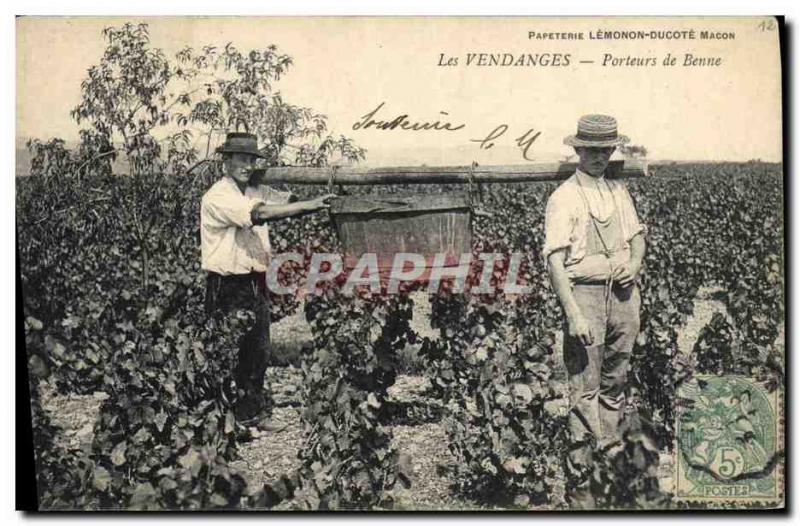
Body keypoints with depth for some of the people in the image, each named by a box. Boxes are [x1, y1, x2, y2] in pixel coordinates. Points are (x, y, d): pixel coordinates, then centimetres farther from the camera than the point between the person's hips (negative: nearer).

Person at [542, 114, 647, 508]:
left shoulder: (618, 191, 13)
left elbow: (637, 235, 23)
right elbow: (555, 259, -14)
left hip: (624, 293, 6)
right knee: (585, 392, -5)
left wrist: (635, 262, 0)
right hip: (585, 293, -6)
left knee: (616, 380, 16)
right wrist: (573, 314, -21)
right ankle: (579, 483, 1)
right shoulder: (564, 198, -8)